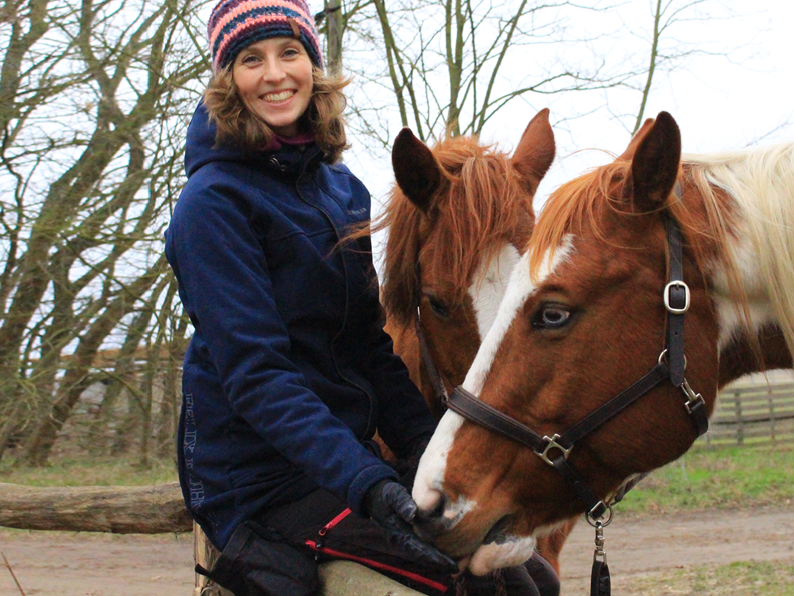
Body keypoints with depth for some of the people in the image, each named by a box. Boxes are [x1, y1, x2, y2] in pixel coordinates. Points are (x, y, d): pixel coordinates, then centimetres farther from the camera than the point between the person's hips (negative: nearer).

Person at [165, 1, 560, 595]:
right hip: (263, 475, -8)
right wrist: (366, 483, -29)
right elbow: (253, 375, -18)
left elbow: (371, 346, 14)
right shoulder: (214, 201, -11)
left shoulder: (343, 190, 12)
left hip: (353, 452, 8)